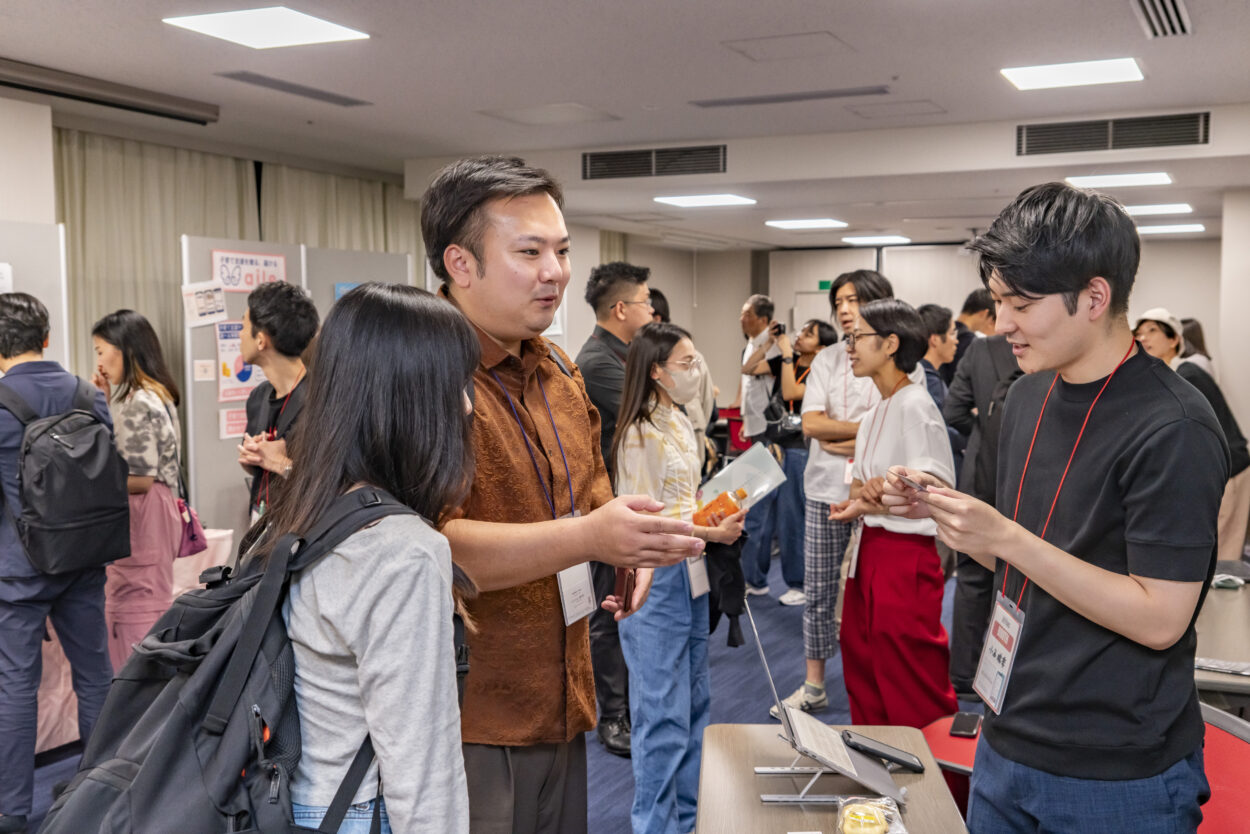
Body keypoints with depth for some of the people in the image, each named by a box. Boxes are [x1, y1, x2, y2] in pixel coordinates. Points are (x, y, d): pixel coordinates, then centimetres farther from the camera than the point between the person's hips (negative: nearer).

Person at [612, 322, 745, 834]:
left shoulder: (680, 424, 11)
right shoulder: (639, 433, -15)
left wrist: (720, 518, 3)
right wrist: (712, 534, -21)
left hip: (690, 572, 9)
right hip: (656, 579, -9)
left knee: (695, 701, 17)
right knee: (664, 712, 0)